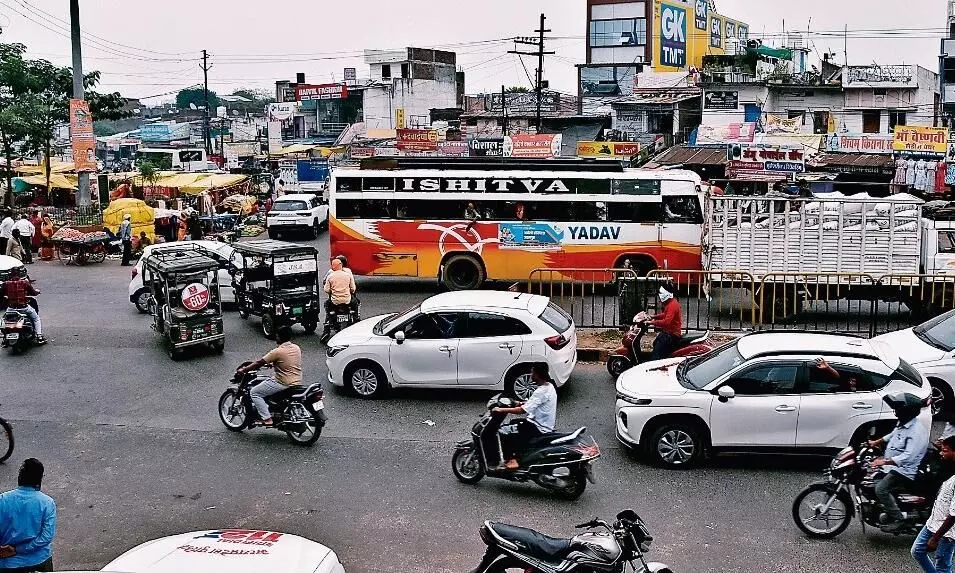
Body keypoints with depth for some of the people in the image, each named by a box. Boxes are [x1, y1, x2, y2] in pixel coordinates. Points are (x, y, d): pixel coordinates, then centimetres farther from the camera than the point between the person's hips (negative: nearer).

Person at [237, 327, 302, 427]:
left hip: (284, 384, -9)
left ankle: (267, 419, -9)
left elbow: (259, 363, -12)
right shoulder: (297, 348, 5)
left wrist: (243, 370, -2)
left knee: (255, 392, 0)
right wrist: (273, 364, 33)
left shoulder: (278, 351, -17)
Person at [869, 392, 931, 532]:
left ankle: (897, 519, -16)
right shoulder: (902, 424, 10)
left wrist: (885, 461, -39)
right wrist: (876, 442, 22)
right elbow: (892, 436, 33)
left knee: (881, 489, -25)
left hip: (904, 470, -10)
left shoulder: (917, 431, -22)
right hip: (892, 466, 11)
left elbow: (909, 456, -32)